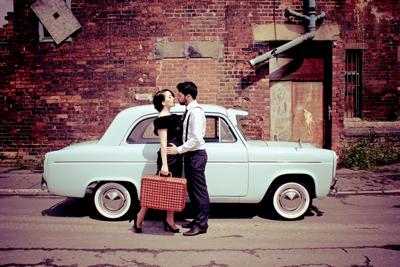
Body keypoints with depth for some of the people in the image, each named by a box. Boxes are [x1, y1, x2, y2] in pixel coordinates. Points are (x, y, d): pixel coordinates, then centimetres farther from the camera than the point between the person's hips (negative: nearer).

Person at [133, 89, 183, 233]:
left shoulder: (172, 117, 12)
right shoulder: (162, 119, -14)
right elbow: (163, 143, -19)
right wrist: (164, 164, -22)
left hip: (176, 158, 9)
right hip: (168, 158, -9)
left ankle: (170, 221, 20)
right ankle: (140, 217, 13)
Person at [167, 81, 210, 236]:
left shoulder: (195, 112, -18)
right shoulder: (189, 111, 10)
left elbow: (196, 139, -23)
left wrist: (178, 150, -18)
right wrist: (180, 150, 8)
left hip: (196, 155, -9)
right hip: (190, 155, 10)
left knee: (199, 190, -1)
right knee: (192, 189, 16)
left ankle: (201, 225, 9)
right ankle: (197, 220, 29)